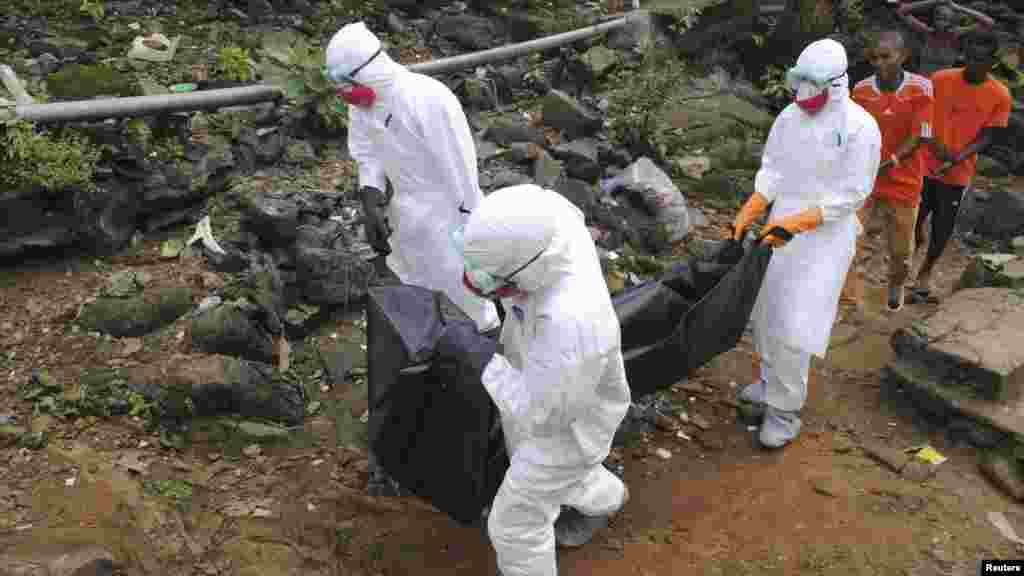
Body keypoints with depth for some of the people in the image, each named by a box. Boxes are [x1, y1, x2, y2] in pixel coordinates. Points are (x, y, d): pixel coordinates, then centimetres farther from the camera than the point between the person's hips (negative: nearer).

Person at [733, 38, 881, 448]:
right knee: (765, 315, 15)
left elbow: (851, 195, -16)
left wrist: (794, 224, -23)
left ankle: (785, 412, 8)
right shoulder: (789, 116, 2)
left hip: (824, 237, -6)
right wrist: (746, 215, -7)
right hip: (781, 228, 6)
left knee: (794, 330, -7)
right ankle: (772, 383, 37)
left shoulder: (860, 128, -16)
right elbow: (771, 172, 5)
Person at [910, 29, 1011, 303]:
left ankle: (925, 273, 32)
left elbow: (986, 137, -6)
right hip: (924, 166, -1)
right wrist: (936, 147, -17)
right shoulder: (940, 79, -8)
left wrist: (957, 159, -22)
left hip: (958, 174, 1)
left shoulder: (1000, 96, -7)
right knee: (912, 222, 1)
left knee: (942, 230, 9)